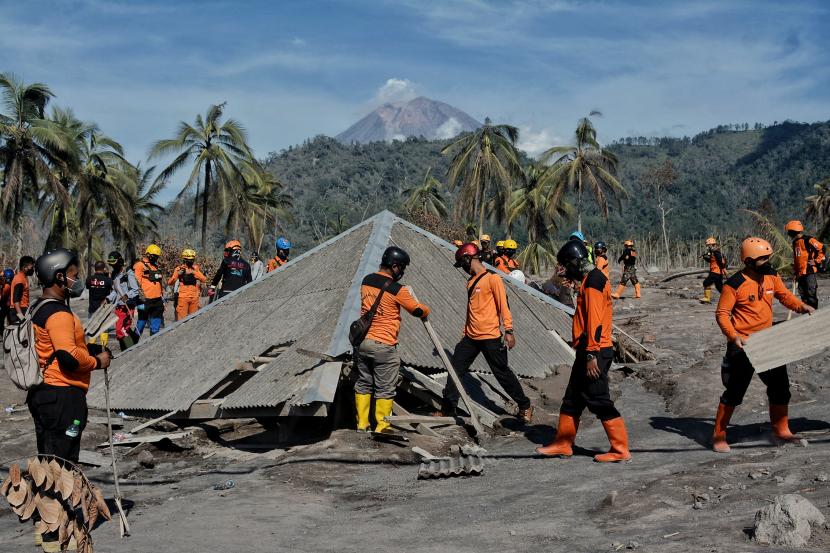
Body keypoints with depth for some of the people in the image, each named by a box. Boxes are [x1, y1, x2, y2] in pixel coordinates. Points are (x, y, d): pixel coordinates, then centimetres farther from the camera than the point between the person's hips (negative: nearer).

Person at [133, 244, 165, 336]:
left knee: (156, 324, 9)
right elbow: (137, 283, -11)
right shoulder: (140, 265, -6)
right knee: (142, 322, -3)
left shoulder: (156, 266, 19)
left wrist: (162, 295, 21)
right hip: (146, 300, -7)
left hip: (157, 300, 7)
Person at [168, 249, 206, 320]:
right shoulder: (179, 269, 0)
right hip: (183, 298, -3)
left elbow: (204, 279, -6)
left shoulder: (197, 268, 7)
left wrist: (193, 272, -17)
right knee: (182, 318, -6)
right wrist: (178, 274, -19)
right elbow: (169, 283, -4)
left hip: (194, 298, 3)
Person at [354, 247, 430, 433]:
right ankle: (381, 427, 10)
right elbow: (417, 310, -5)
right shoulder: (397, 290, -15)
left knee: (363, 383, 16)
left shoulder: (366, 281, 3)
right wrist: (427, 311, 18)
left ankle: (362, 423, 21)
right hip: (384, 346, -6)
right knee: (385, 389, 4)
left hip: (363, 341, 6)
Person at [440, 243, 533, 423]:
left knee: (502, 373, 0)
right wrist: (466, 330, 22)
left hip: (491, 337, -8)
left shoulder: (492, 278, -10)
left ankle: (525, 406, 16)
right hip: (471, 337, 8)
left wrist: (508, 331, -17)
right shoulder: (471, 281, 14)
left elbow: (503, 305, -13)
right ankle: (448, 409, 16)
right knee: (456, 369, 7)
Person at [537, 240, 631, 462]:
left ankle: (620, 450, 2)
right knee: (572, 399, 15)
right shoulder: (596, 278, 17)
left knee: (599, 401, -5)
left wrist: (591, 355, -23)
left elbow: (595, 321, -22)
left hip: (593, 352, -10)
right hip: (589, 352, 10)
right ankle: (563, 444, 24)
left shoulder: (592, 281, -15)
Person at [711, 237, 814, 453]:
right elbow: (721, 313, -14)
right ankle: (719, 435, 11)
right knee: (735, 390, -2)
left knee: (780, 385, 12)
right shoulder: (735, 284, -17)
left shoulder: (771, 275, 2)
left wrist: (801, 306, -2)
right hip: (742, 345, -7)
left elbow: (784, 295, 17)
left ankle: (781, 429, 29)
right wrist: (733, 336, -28)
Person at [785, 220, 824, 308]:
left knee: (811, 294, -7)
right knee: (803, 294, 10)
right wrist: (795, 272, 22)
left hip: (809, 272, -8)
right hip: (800, 274, 8)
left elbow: (822, 249, -10)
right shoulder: (795, 243, 19)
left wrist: (816, 261, -9)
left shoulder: (808, 240, -8)